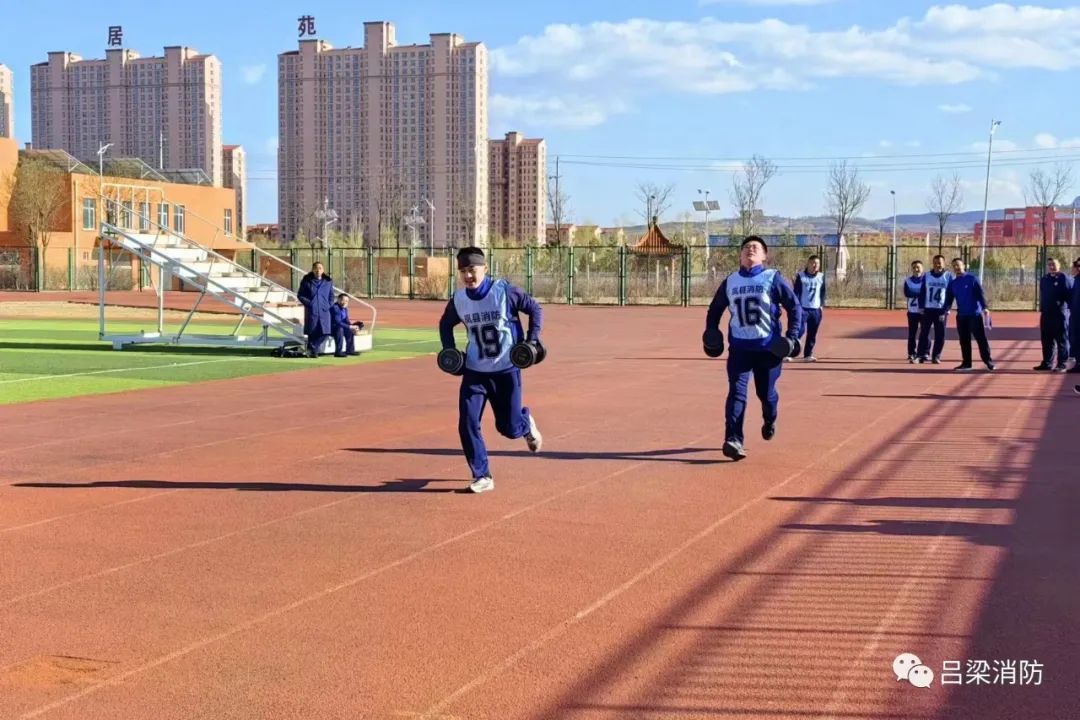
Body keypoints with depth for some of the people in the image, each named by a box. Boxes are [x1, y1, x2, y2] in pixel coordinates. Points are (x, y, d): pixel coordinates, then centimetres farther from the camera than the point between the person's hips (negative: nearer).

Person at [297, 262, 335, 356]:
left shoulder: (328, 281, 9)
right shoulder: (306, 281, 1)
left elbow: (331, 296, 16)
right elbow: (300, 295, 4)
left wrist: (329, 305, 0)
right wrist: (308, 303, -8)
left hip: (324, 311, 3)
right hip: (311, 311, -2)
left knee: (324, 332, -2)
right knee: (312, 332, 0)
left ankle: (313, 346, 19)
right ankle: (313, 350, 15)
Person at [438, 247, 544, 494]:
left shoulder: (504, 291, -15)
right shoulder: (458, 299, -3)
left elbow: (535, 309, -3)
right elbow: (445, 324, 17)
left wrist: (532, 341, -13)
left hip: (506, 370, -3)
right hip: (474, 371, 3)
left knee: (509, 428, 2)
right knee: (467, 425, -8)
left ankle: (526, 422, 40)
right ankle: (482, 476, 5)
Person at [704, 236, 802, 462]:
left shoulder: (773, 279, -2)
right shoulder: (730, 282, 9)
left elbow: (794, 307, -3)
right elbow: (714, 309, 20)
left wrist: (792, 338, -11)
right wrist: (711, 333, 5)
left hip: (768, 347, -2)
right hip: (739, 347, 2)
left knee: (766, 392, 9)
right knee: (736, 391, -12)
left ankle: (769, 421, 42)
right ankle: (733, 440, -17)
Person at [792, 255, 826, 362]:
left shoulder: (821, 277, 8)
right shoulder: (801, 276, -3)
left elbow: (823, 292, 16)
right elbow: (796, 292, -3)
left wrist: (822, 305, 7)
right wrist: (796, 306, -9)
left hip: (816, 310, 4)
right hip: (803, 308, -4)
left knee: (812, 334, 5)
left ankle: (808, 355, 14)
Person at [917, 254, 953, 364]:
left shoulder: (948, 276, 0)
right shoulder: (926, 276, 6)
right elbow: (922, 292, 8)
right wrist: (921, 307, -1)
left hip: (942, 310, -2)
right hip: (928, 309, 2)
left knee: (940, 334, 0)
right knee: (924, 332, 0)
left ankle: (936, 356, 8)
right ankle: (923, 354, 7)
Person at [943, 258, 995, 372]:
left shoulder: (972, 279, -2)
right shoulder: (952, 284, 12)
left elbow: (980, 294, -8)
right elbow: (948, 300, 13)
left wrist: (985, 307, -19)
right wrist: (945, 311, 1)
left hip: (975, 314, -5)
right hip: (961, 316, 5)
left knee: (981, 339, -4)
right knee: (964, 341, 7)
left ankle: (988, 361, 1)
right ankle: (966, 363, 13)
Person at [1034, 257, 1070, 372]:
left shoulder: (1063, 278, -6)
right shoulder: (1044, 279, 12)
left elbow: (1069, 294, -9)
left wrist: (1069, 309, -14)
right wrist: (1041, 310, 14)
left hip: (1060, 313, -6)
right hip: (1046, 314, 6)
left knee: (1061, 339, -1)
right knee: (1046, 340, 10)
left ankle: (1062, 364, 3)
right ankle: (1047, 363, 19)